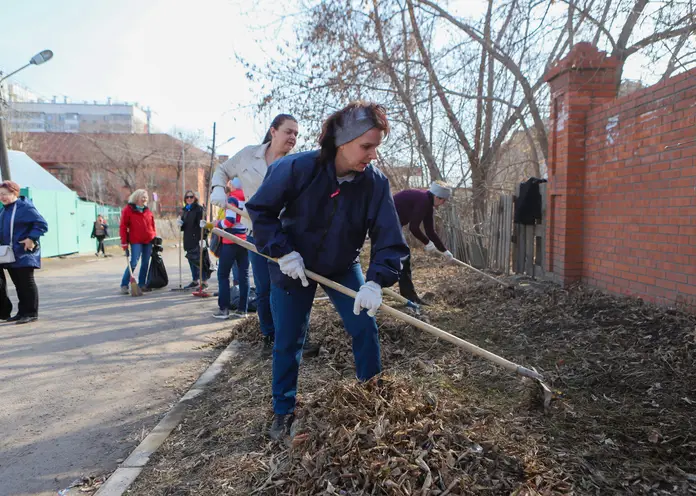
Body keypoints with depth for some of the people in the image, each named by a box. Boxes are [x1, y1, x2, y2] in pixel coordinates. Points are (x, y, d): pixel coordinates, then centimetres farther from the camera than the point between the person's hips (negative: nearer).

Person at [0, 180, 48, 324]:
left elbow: (42, 224, -16)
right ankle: (23, 312, 20)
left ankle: (30, 313, 6)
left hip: (24, 254, -8)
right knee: (18, 284, 12)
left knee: (26, 284, -2)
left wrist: (31, 238, -22)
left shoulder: (25, 207, -12)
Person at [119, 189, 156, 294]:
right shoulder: (128, 209, -2)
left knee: (145, 263, 9)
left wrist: (155, 238, 12)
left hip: (148, 241, 5)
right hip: (136, 241, -5)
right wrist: (124, 242, -8)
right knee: (133, 263, -11)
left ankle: (142, 284, 19)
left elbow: (152, 225, 19)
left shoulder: (147, 211, 14)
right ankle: (124, 285, -2)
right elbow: (123, 226, -4)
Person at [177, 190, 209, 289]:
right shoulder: (185, 210, 15)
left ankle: (204, 281, 1)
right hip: (188, 239, 8)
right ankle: (195, 280, 23)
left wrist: (202, 238, -23)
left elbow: (201, 223, -14)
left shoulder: (199, 209, -7)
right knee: (191, 260, 13)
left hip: (197, 239, -7)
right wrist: (180, 224, -1)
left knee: (198, 260, -7)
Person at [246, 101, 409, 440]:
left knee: (365, 328, -3)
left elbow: (389, 238, -21)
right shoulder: (297, 168, -26)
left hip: (342, 267, 2)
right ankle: (283, 412, 25)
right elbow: (260, 209, -13)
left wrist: (376, 280, -36)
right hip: (293, 266, -1)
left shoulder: (376, 183, -20)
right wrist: (281, 250, -22)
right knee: (288, 341, 4)